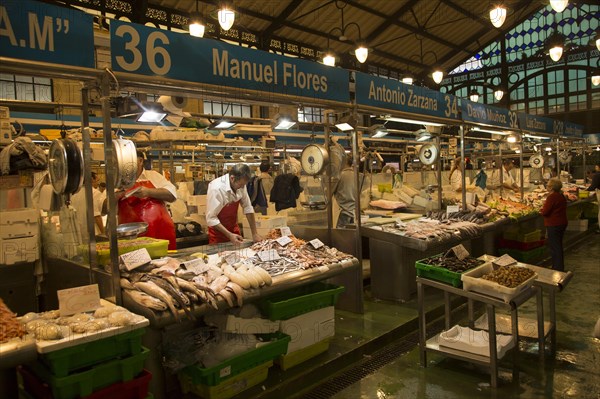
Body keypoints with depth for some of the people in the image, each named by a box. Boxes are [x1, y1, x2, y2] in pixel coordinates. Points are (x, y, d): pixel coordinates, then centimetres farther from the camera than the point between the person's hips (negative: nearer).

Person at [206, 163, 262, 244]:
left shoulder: (240, 183, -11)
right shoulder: (216, 189, -29)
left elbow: (247, 207, -4)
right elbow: (211, 218, -24)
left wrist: (254, 233, -6)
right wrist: (229, 235, -27)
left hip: (234, 229, 5)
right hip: (218, 232, -5)